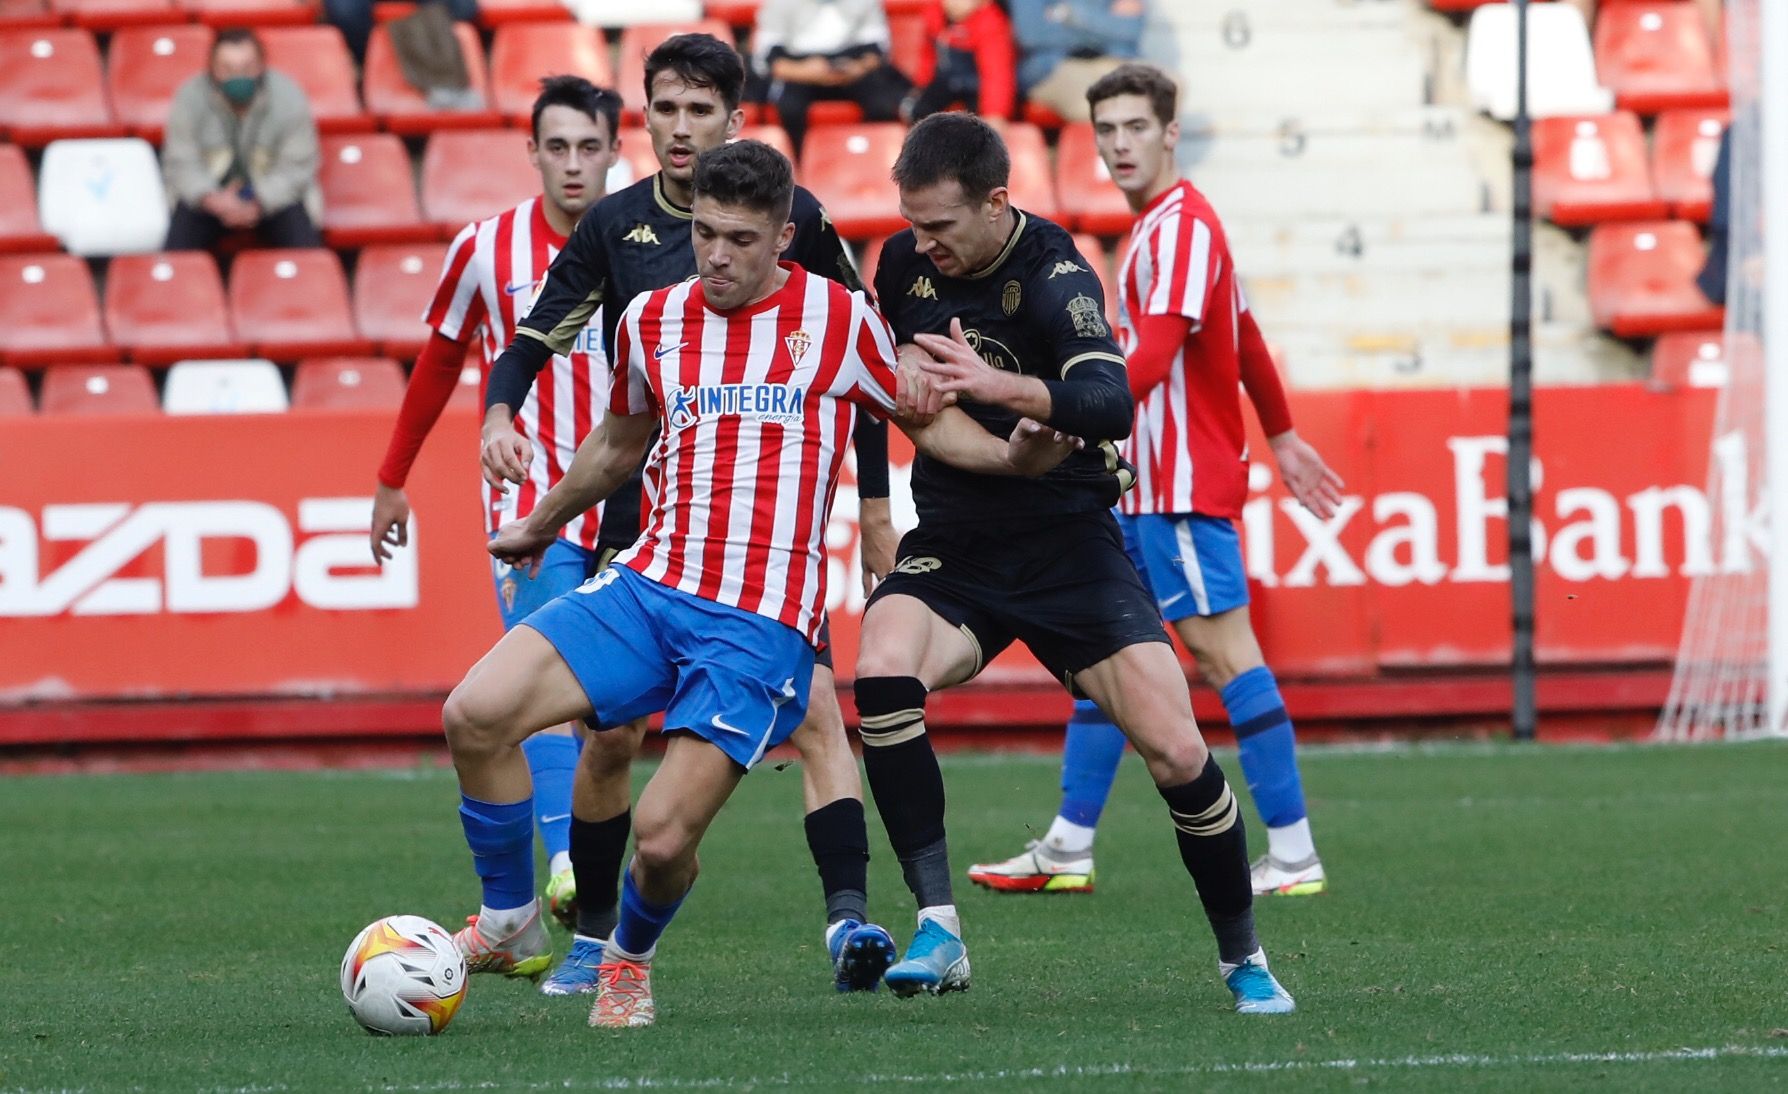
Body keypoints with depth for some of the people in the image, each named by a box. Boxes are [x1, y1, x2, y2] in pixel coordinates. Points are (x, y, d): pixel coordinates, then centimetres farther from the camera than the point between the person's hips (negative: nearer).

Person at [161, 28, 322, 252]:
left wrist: (258, 206, -29)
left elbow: (295, 167, -15)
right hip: (210, 192, 0)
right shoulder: (189, 99, -16)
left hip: (273, 195, 0)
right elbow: (181, 165, -13)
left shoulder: (289, 98, -17)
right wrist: (212, 200, -32)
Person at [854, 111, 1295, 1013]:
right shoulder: (904, 262, 0)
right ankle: (938, 931, -26)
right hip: (951, 548, 4)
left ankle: (1241, 956, 11)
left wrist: (996, 386, -49)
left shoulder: (1054, 278, -17)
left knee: (1175, 751, -12)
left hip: (1069, 548, -3)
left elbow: (1109, 402, -36)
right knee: (882, 674, -28)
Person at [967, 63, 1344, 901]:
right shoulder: (1161, 226, 15)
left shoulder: (1182, 227, -17)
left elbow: (1149, 362, -29)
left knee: (1224, 652, -9)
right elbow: (1246, 339, 24)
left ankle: (1293, 856, -8)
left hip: (1184, 488, -10)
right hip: (1144, 485, 10)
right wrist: (1282, 435, 31)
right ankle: (1067, 851, 16)